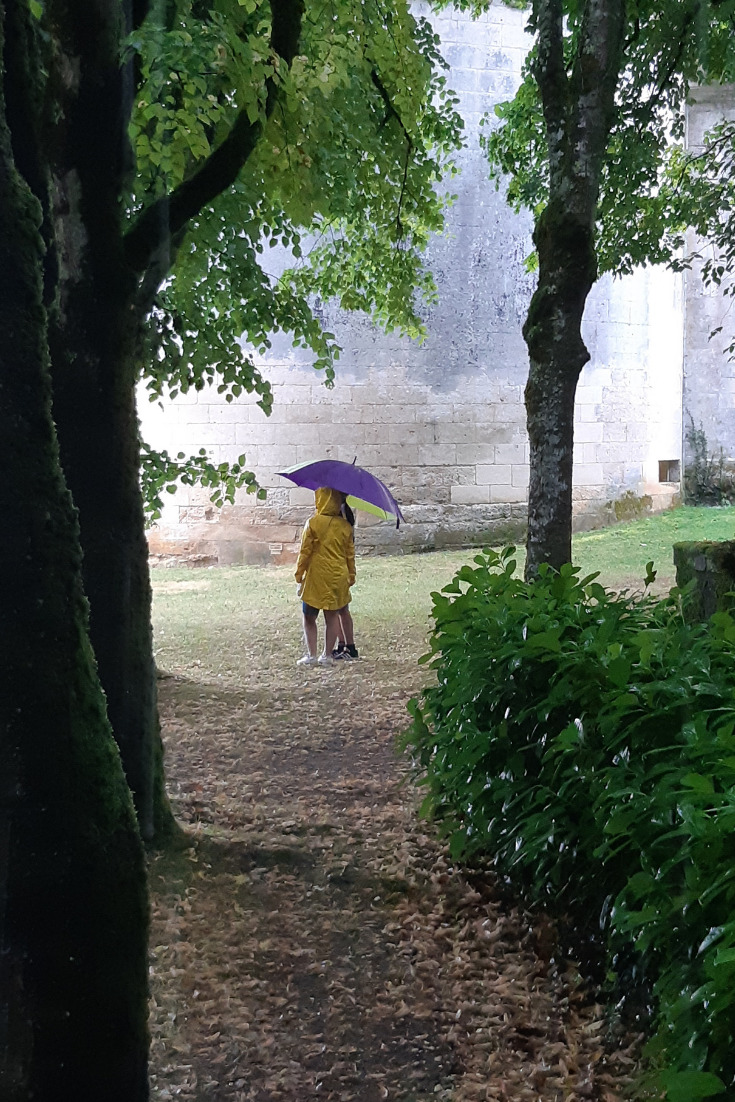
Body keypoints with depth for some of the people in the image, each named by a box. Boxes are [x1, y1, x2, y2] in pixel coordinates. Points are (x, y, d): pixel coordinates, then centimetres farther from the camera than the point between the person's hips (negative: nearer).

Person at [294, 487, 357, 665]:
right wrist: (351, 576, 18)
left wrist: (299, 576, 3)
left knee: (309, 616, 7)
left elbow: (305, 552, -6)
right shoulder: (345, 525, 2)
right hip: (338, 577, 3)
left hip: (316, 578, -3)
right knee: (332, 616, 9)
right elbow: (350, 554, 8)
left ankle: (311, 654, 1)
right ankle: (327, 655, 10)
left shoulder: (313, 523, -9)